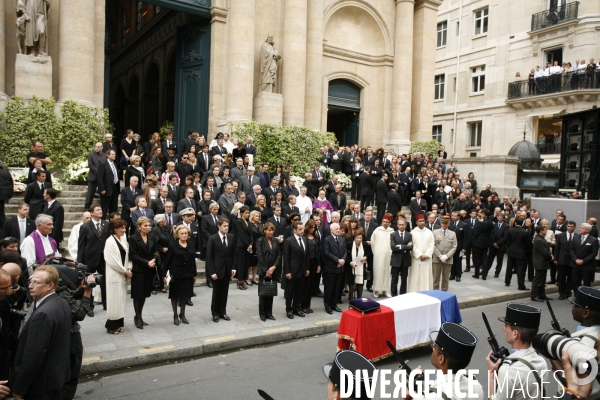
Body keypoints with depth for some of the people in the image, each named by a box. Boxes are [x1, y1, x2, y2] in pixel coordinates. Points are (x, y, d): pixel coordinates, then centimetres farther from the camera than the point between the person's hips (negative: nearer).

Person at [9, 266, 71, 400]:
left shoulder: (43, 314, -27)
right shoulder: (62, 303, 2)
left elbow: (33, 355, -25)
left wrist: (18, 388, -15)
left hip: (42, 382, -8)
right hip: (58, 373, 9)